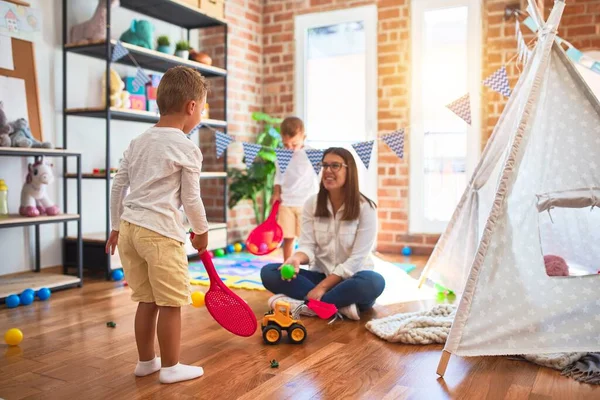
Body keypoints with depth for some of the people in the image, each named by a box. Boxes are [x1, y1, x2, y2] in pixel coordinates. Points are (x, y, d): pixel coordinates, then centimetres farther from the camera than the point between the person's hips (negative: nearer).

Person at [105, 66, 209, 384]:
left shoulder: (138, 142, 12)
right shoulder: (188, 148, -8)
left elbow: (118, 187, 15)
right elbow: (191, 199, -5)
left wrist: (116, 227, 23)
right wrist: (201, 231, 10)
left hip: (129, 227, 7)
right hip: (161, 232, -7)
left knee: (147, 300, 17)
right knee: (171, 302, 5)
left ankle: (145, 361, 29)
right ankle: (170, 367, 16)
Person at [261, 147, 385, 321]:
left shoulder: (365, 208, -10)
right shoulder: (312, 204, 1)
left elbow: (356, 259, -15)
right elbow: (308, 246, -5)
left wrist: (322, 287, -22)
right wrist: (296, 259, -29)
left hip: (350, 279, -3)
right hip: (320, 275, 4)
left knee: (373, 282, -37)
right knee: (268, 272, -20)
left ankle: (304, 304, -30)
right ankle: (340, 305, -29)